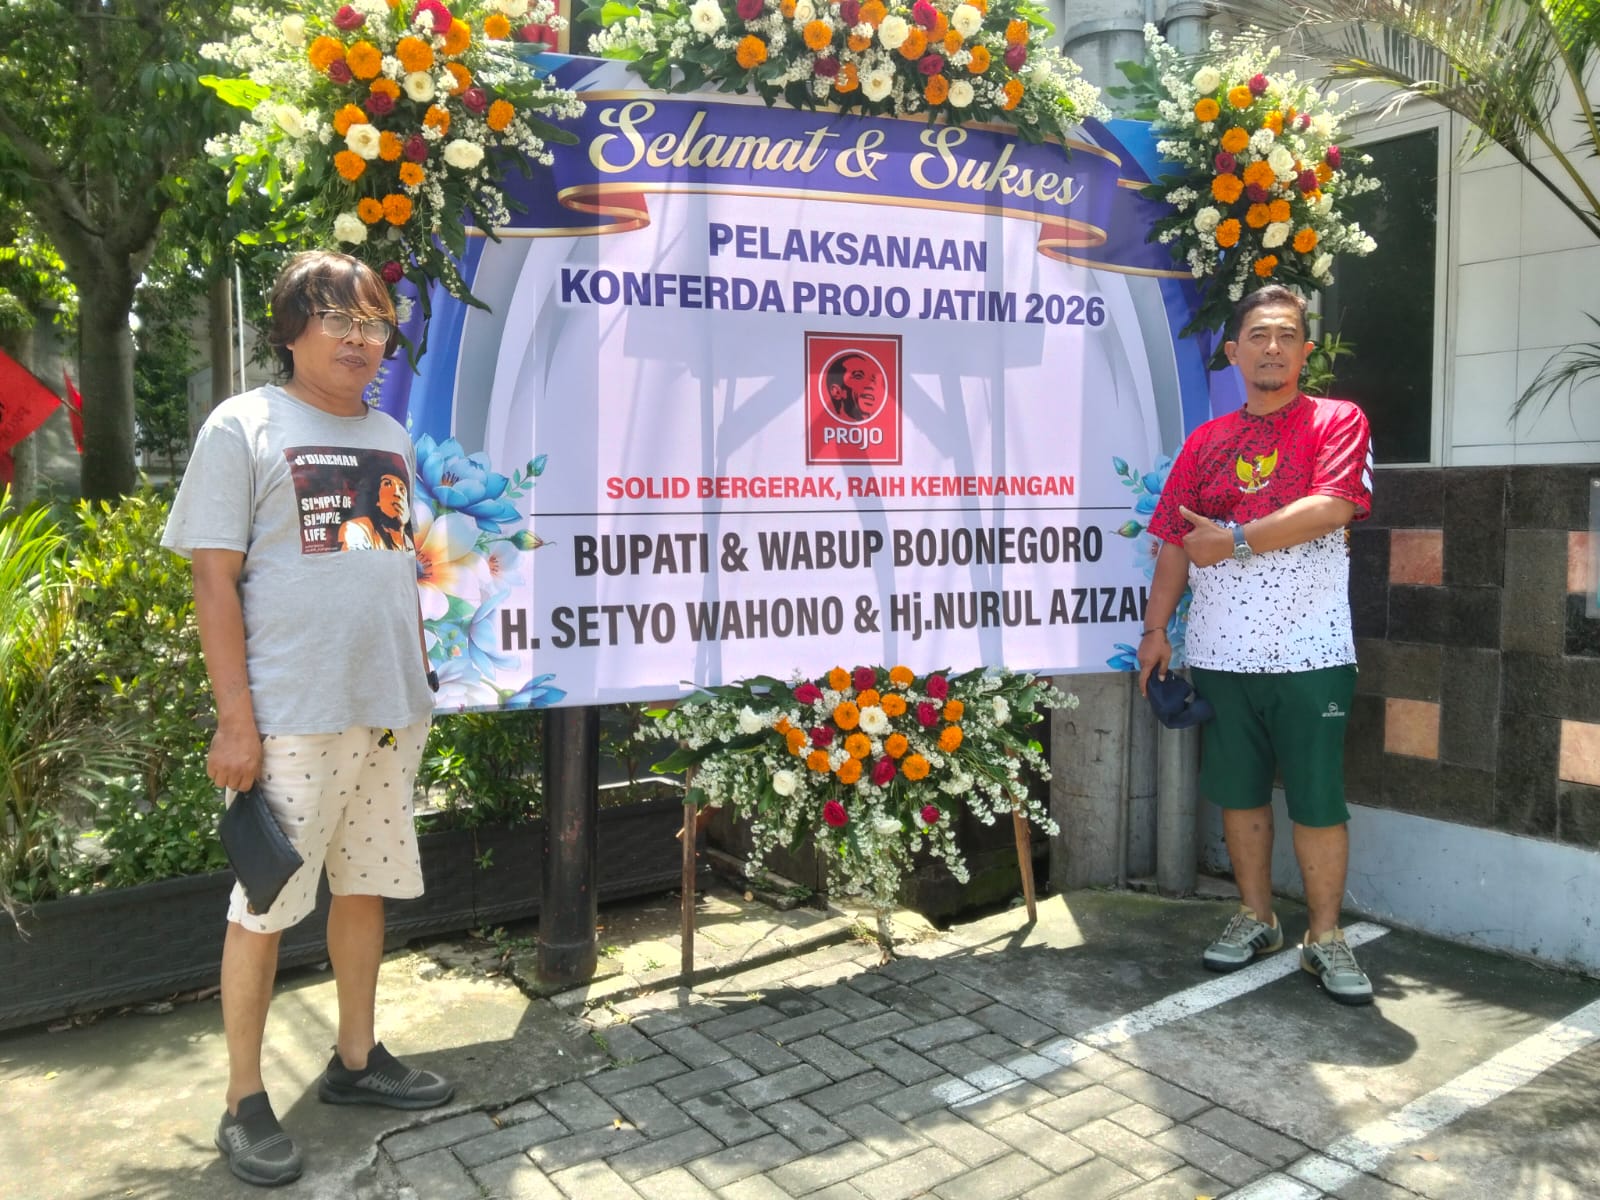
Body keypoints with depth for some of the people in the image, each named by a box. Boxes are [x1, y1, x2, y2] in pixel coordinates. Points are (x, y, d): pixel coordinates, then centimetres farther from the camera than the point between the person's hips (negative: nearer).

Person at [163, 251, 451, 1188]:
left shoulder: (392, 439, 14)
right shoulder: (244, 427, -4)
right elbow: (215, 581, -9)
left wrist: (419, 689, 14)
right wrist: (236, 720, -14)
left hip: (389, 713, 6)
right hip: (292, 719, -6)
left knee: (369, 887, 14)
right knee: (265, 904, 3)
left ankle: (356, 1059, 31)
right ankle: (246, 1103, 18)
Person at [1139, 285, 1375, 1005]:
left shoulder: (1337, 422, 1)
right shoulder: (1204, 442, 12)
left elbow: (1332, 506, -16)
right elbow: (1176, 543, 11)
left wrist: (1235, 543, -14)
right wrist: (1155, 629, 4)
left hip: (1309, 653, -3)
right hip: (1220, 652, 4)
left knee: (1318, 802, 2)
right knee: (1239, 793, 12)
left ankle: (1325, 938, 17)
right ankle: (1256, 919, 27)